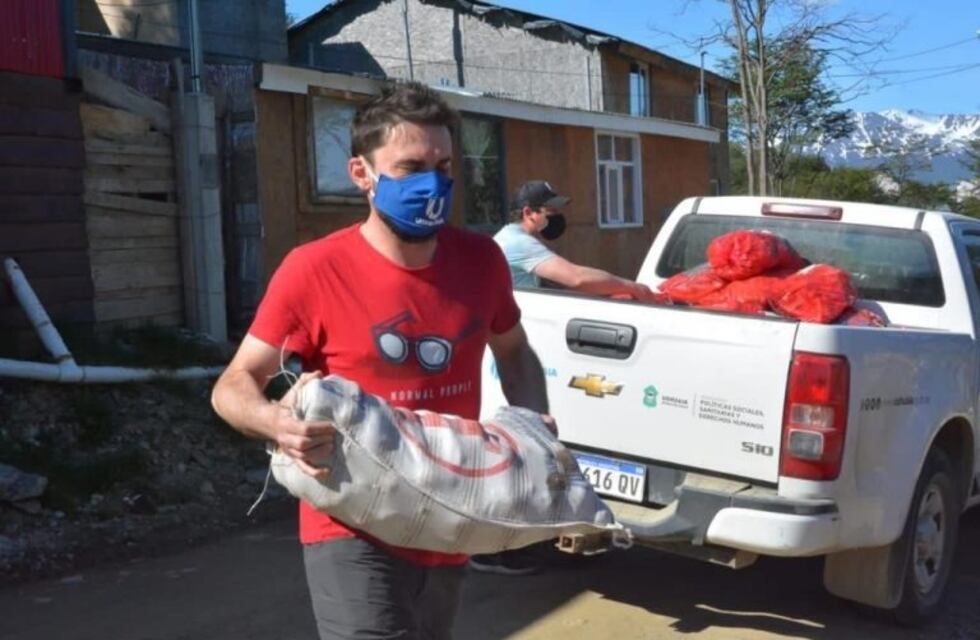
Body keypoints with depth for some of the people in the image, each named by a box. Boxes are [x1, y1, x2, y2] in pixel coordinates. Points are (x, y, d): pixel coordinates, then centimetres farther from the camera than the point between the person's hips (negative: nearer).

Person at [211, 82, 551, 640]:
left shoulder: (481, 259, -3)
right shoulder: (315, 271, -17)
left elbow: (515, 353, 15)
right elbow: (234, 384, -9)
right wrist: (275, 421, -32)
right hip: (355, 536, -5)